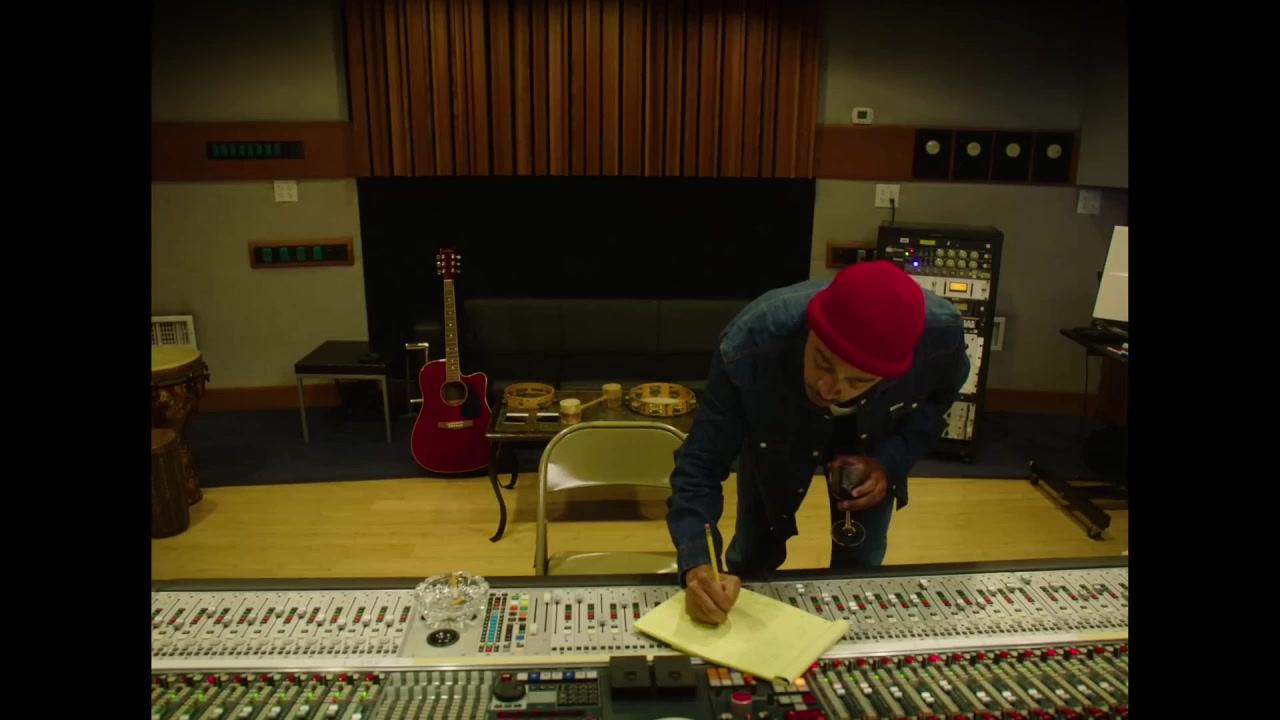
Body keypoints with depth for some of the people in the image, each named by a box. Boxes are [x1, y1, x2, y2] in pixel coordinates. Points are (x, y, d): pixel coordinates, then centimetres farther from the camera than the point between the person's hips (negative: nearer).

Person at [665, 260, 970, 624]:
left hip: (873, 444, 2)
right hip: (774, 445, -1)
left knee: (859, 567, 5)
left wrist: (890, 461, -24)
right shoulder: (748, 349, -44)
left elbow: (940, 396, -10)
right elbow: (700, 465, -35)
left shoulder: (940, 334, -36)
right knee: (753, 559, 9)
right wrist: (697, 563, -51)